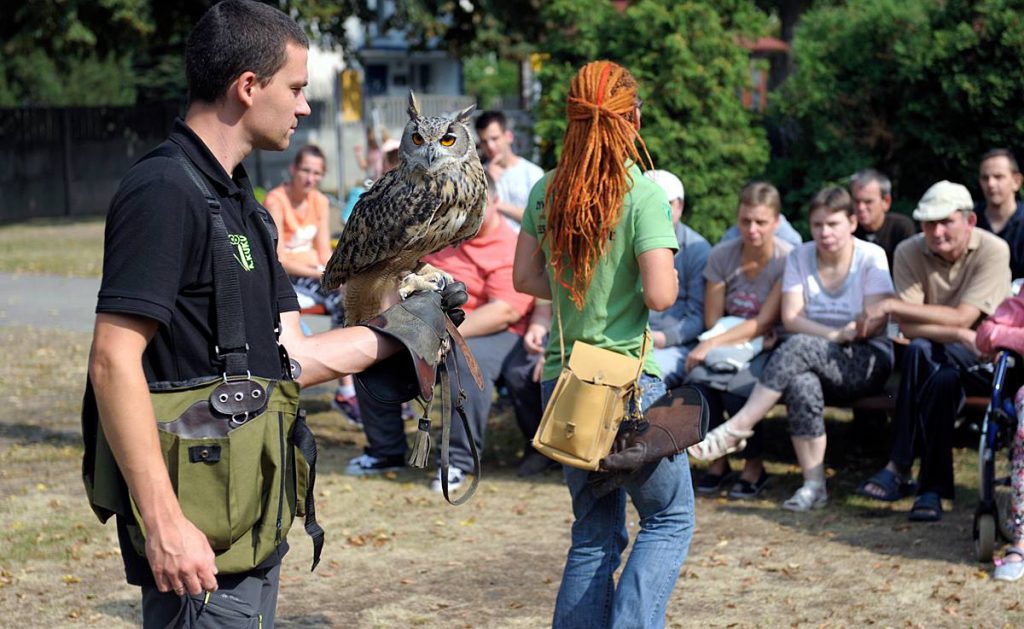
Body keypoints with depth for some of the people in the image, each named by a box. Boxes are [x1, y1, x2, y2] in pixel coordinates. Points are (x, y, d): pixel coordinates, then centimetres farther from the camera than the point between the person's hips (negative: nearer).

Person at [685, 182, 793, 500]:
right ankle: (716, 461, -8)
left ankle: (754, 466, -9)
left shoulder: (788, 259, -12)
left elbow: (765, 322, -17)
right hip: (729, 345, 4)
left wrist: (713, 344, -25)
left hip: (768, 350, -4)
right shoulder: (722, 255, -1)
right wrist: (738, 340, -16)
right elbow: (712, 320, 2)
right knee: (697, 378, -28)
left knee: (737, 388, -33)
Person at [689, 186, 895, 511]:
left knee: (799, 346, -33)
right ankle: (813, 485, -33)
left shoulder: (872, 257, -1)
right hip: (815, 361, 3)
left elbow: (876, 322, -9)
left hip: (868, 360, -3)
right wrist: (836, 334, -17)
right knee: (800, 382, -36)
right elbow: (791, 318, -3)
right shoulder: (800, 257, 8)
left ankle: (734, 430, -34)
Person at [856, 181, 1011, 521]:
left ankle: (900, 468, -28)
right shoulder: (909, 252, -6)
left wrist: (893, 305, -23)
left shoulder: (993, 251, -14)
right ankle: (932, 487, -28)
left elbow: (961, 318, -23)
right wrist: (960, 336, -29)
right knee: (944, 378, -34)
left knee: (922, 351, -33)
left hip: (986, 360, -2)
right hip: (934, 360, 3)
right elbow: (908, 328, -14)